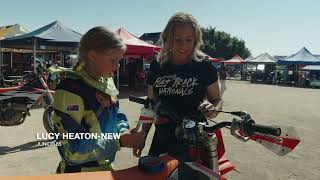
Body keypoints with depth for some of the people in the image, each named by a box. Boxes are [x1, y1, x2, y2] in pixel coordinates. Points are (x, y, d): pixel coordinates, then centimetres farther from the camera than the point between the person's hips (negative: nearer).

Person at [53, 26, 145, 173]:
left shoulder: (106, 81, -1)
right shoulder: (70, 90, -24)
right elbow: (73, 150, -25)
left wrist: (123, 132, -10)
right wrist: (119, 142, -27)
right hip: (79, 172, -7)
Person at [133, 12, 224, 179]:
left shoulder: (204, 67, -7)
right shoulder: (157, 67, 1)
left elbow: (217, 99, 2)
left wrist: (213, 109, -20)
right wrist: (142, 135, 8)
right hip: (162, 140, 3)